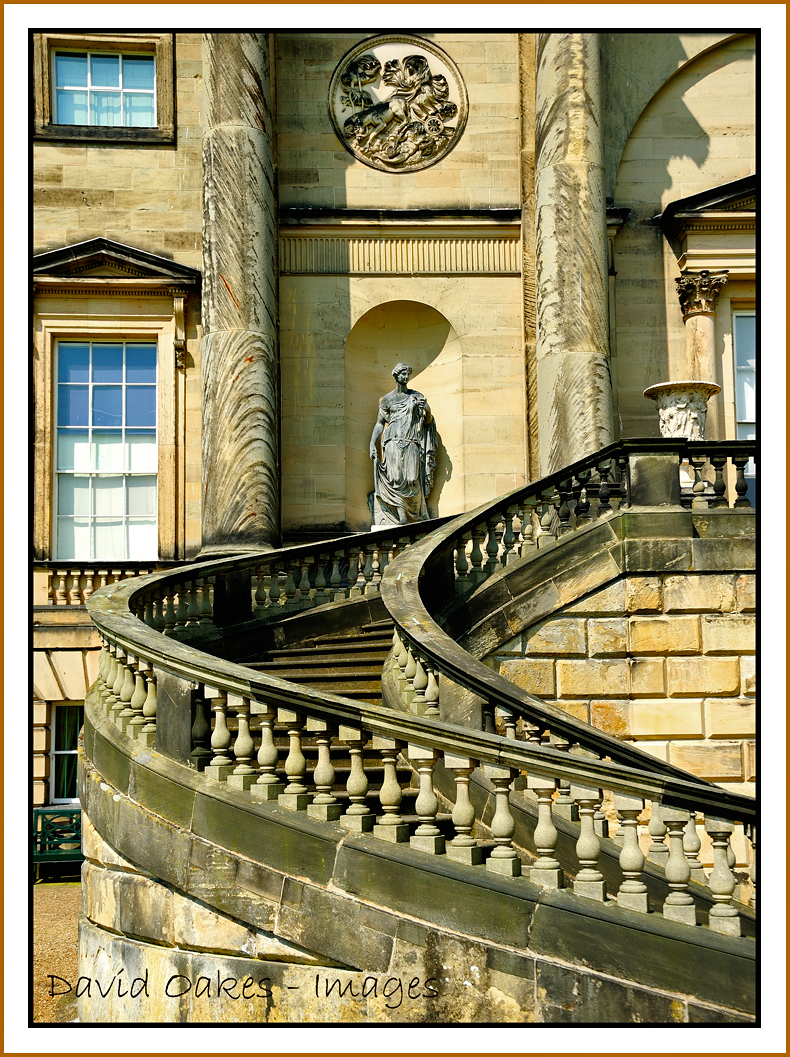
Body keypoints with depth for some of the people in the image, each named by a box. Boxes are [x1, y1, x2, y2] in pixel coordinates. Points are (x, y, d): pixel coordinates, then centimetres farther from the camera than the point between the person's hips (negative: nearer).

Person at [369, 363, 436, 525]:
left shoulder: (417, 397, 13)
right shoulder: (387, 399, 12)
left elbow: (428, 421, 12)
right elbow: (379, 424, 13)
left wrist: (428, 410, -10)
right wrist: (372, 444, 3)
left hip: (411, 444, 0)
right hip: (393, 443, 0)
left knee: (412, 479, -9)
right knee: (396, 478, -13)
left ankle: (419, 514, 2)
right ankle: (401, 514, -13)